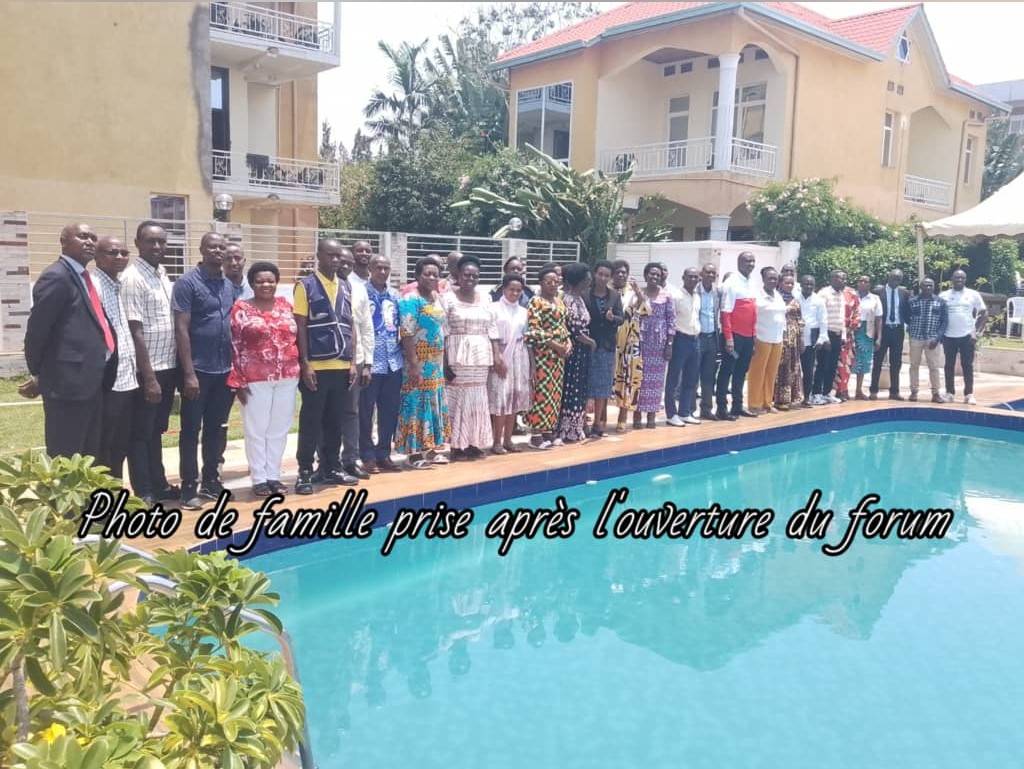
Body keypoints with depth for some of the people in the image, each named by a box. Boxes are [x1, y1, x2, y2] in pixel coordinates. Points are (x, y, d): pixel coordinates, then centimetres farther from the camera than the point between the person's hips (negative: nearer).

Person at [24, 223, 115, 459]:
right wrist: (38, 374, -1)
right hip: (69, 381, -9)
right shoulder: (57, 276, -11)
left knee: (89, 457, 14)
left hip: (91, 381, 9)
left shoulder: (85, 278, 17)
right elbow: (37, 329, -12)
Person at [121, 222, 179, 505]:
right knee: (140, 433, 3)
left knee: (156, 431, 18)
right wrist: (149, 377, -19)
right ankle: (143, 494, 11)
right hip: (147, 371, -8)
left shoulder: (163, 275, 10)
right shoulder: (132, 278, -14)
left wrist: (174, 368, 13)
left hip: (168, 367, 8)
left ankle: (159, 484, 28)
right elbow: (135, 332, -17)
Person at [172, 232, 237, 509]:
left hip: (224, 370, 6)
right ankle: (189, 487, 10)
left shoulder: (230, 286, 11)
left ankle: (210, 480, 24)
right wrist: (189, 372, -17)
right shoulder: (187, 282, -8)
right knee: (191, 430, 2)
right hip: (198, 370, -6)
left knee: (216, 429, 13)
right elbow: (181, 329, -12)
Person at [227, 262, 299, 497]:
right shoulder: (241, 309, -3)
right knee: (256, 430, 3)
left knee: (279, 429, 9)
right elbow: (233, 347, -5)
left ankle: (274, 476, 19)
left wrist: (299, 370, 10)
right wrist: (237, 381, -11)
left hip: (287, 378, 4)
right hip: (256, 380, -4)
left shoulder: (285, 305, 9)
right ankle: (259, 479, 12)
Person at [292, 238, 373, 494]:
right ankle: (305, 471, 8)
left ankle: (331, 468, 21)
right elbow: (300, 327, -6)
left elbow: (351, 326, 12)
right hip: (316, 366, -5)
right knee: (311, 420, 1)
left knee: (336, 420, 10)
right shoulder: (305, 286, -3)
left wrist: (353, 362, 5)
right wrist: (305, 364, -12)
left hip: (342, 365, 5)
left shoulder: (347, 287, 11)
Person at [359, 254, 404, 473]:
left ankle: (384, 454, 20)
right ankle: (369, 456, 11)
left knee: (390, 411, 9)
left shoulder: (395, 296, 12)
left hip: (393, 362, 5)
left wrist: (401, 349, 8)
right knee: (366, 412, 2)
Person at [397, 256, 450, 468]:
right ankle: (414, 452, 1)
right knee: (417, 404, -5)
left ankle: (430, 449, 21)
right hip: (419, 362, -8)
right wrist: (413, 364, -24)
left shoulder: (436, 299, 13)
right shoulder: (411, 300, -12)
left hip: (436, 362, 8)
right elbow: (407, 334, -18)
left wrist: (442, 362, 16)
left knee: (434, 404, 12)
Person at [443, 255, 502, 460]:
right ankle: (457, 446, 3)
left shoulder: (485, 298, 10)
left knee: (478, 399, 7)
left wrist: (497, 355, 4)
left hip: (481, 356, 5)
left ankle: (474, 444, 16)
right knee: (458, 398, -3)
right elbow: (443, 333, -8)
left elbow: (492, 329, 11)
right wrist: (444, 362, -13)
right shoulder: (448, 298, -4)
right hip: (457, 356, -5)